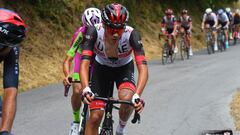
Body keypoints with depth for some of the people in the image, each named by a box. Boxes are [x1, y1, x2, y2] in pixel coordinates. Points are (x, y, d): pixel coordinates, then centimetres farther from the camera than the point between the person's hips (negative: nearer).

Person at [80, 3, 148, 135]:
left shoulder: (132, 34, -33)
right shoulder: (94, 32, -32)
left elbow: (143, 68, -39)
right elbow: (84, 63, -38)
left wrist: (137, 95, -55)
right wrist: (86, 89, -56)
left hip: (124, 69, -1)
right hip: (101, 68, 1)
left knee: (127, 98, -31)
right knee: (95, 117, -10)